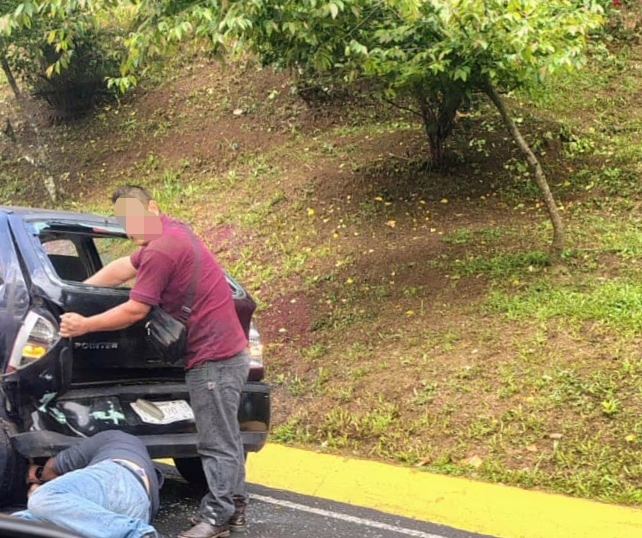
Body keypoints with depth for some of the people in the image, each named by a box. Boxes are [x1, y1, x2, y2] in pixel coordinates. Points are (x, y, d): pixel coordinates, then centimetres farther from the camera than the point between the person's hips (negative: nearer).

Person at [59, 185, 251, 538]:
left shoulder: (161, 249, -18)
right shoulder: (171, 233, 15)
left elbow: (135, 311, -13)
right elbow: (122, 268, 25)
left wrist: (85, 325, -5)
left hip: (214, 357, -11)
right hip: (227, 351, 11)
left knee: (216, 443, -4)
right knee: (225, 438, 16)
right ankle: (234, 509, 23)